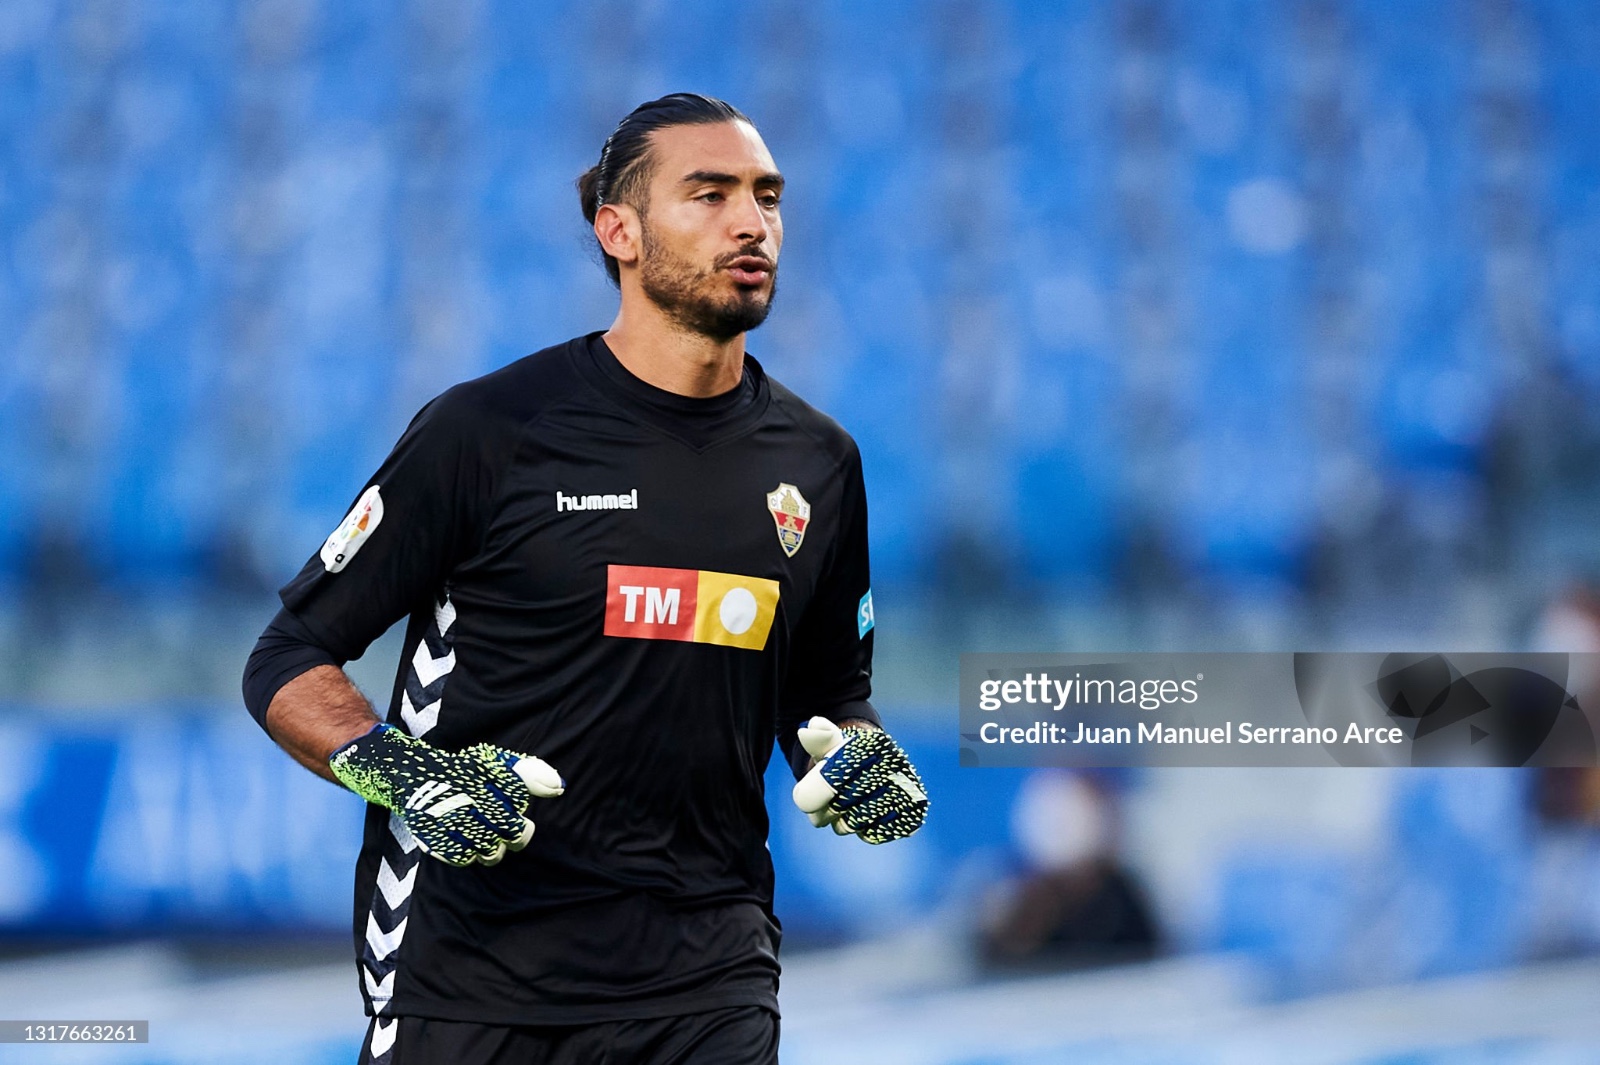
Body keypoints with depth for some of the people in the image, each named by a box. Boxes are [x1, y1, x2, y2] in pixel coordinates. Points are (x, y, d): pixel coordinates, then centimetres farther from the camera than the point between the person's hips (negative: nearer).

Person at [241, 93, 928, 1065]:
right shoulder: (488, 430, -6)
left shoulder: (818, 463, 8)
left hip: (706, 977, 3)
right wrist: (397, 772, -19)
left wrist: (860, 759, 1)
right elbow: (289, 660, -2)